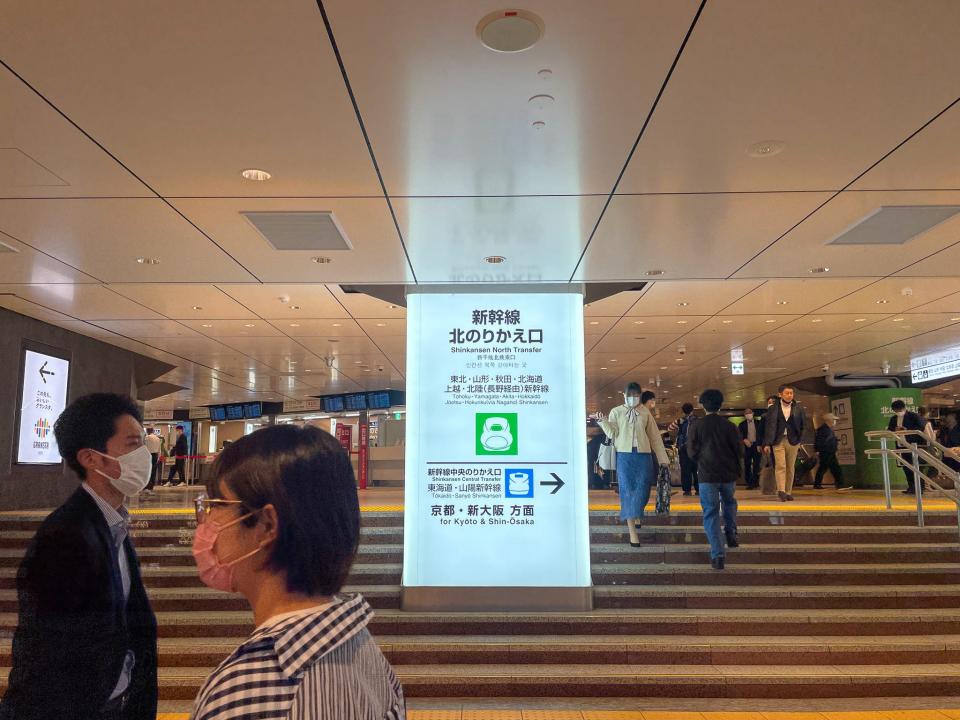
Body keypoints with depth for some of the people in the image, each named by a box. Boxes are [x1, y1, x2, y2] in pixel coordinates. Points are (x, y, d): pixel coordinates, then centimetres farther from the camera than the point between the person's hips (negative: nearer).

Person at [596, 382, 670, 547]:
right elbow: (612, 434, -3)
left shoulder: (645, 413, 9)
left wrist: (662, 458, 9)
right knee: (628, 491, -3)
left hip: (643, 455, 2)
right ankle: (632, 530, -2)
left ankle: (637, 515, 35)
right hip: (624, 456, -1)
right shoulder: (616, 412, 6)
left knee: (642, 490, 3)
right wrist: (603, 421, -18)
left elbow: (655, 436, 10)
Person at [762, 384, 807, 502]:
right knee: (780, 466, -12)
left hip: (793, 441, 2)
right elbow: (769, 426, -1)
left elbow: (803, 425, 13)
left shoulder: (798, 409, 6)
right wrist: (767, 444, -7)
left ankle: (788, 492, 12)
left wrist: (800, 440, 7)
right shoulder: (772, 409, 2)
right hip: (778, 441, -2)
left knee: (790, 467, 5)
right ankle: (781, 490, -18)